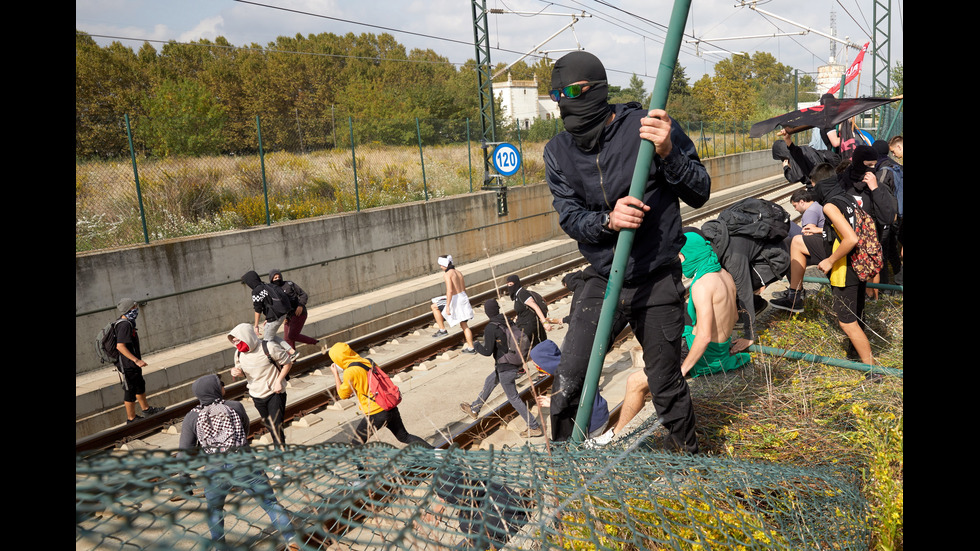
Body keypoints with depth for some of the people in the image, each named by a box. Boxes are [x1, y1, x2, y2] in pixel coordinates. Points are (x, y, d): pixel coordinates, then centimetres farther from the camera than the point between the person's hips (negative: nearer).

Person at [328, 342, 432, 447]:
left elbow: (343, 395, 2)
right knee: (404, 437, 20)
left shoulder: (350, 372, -13)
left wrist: (335, 373, 12)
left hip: (376, 414, -8)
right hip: (392, 409, 8)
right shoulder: (368, 362, 9)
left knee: (356, 443, 9)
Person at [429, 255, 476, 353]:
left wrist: (447, 306, -24)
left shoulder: (447, 274, -14)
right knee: (464, 325, 15)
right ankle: (470, 348, 18)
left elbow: (450, 291, -24)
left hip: (455, 300, -8)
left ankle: (442, 330, 12)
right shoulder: (458, 272, 12)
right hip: (463, 297, 8)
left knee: (434, 306, 13)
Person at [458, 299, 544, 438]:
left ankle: (535, 428, 8)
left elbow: (487, 351, -21)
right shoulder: (508, 321, 0)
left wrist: (477, 346, -1)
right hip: (515, 364, 9)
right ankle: (474, 409, 43)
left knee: (514, 398, 3)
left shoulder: (491, 328, -21)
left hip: (505, 369, -9)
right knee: (489, 381, 26)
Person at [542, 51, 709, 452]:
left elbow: (699, 193, -7)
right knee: (566, 385, -2)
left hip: (657, 283, -2)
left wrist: (668, 153, -26)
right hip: (602, 281, 3)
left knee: (667, 387, 10)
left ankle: (690, 456, 37)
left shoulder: (649, 126, -10)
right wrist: (608, 220, -25)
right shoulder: (558, 151, 1)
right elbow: (568, 216, -4)